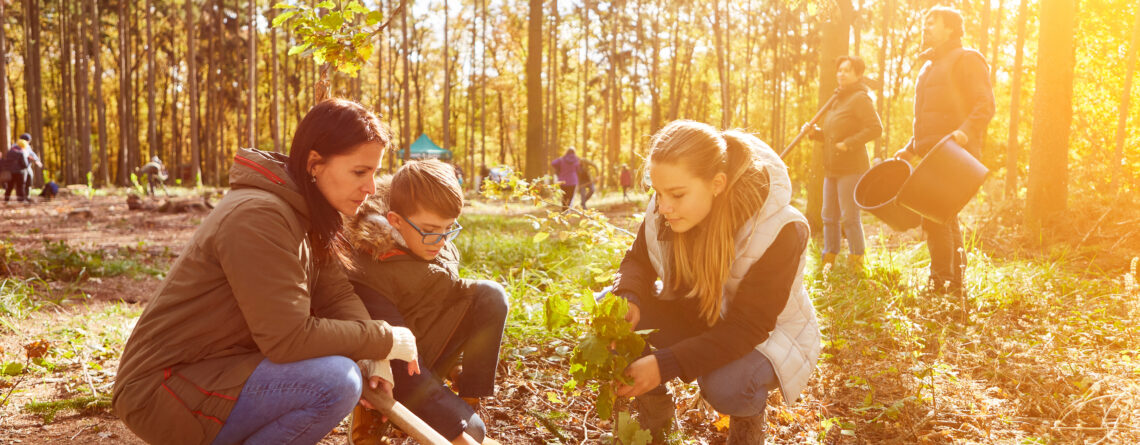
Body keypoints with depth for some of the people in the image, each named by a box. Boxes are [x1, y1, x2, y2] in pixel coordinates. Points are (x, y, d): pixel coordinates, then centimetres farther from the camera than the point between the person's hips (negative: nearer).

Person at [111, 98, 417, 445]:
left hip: (220, 367, 9)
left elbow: (338, 296, 2)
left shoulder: (305, 211, 5)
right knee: (336, 380, -26)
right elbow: (289, 338, -28)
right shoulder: (258, 216, -24)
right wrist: (385, 341, -18)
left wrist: (373, 358, -15)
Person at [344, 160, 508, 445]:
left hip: (428, 355, 7)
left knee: (490, 294, -13)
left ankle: (469, 399, -9)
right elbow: (401, 371, -31)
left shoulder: (441, 248, -7)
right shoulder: (367, 275, -28)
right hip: (393, 378, -7)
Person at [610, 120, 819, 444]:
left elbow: (746, 327, -32)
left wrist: (666, 364, -41)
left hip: (765, 336, -4)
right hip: (695, 319, 5)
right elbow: (638, 262, -2)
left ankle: (747, 417, 3)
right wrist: (628, 299, -28)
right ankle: (652, 407, 4)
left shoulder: (778, 230, -32)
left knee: (724, 388, -37)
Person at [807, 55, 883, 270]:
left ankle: (856, 260, 3)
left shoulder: (860, 99, -9)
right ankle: (829, 259, 20)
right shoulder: (838, 100, 19)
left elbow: (876, 128, -20)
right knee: (829, 216, 11)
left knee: (849, 218, -8)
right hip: (832, 169, 9)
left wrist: (848, 144, -22)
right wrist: (815, 133, 8)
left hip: (851, 169, -9)